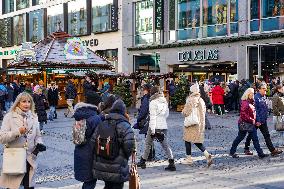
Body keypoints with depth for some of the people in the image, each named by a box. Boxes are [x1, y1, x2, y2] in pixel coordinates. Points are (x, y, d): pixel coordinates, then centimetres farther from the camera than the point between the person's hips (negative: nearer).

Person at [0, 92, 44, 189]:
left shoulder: (33, 117, 7)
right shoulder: (9, 116, -5)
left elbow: (38, 136, 14)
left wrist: (39, 144, -7)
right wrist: (18, 132, -21)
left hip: (30, 159, 3)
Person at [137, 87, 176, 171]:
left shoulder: (153, 102, -10)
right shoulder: (165, 101, 7)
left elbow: (153, 117, -14)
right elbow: (167, 114, 17)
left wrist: (152, 130, -15)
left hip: (155, 127, -5)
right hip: (164, 126, 5)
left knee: (148, 144, 11)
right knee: (165, 145, 8)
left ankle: (142, 162, 21)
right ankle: (172, 163, -1)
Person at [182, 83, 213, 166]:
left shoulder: (190, 100, -17)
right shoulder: (201, 100, 4)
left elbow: (186, 112, -17)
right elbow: (204, 111, 12)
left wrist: (183, 112, 4)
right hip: (201, 123, 7)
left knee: (187, 140, 9)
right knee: (197, 141, 16)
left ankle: (189, 158, 14)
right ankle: (207, 154, -2)